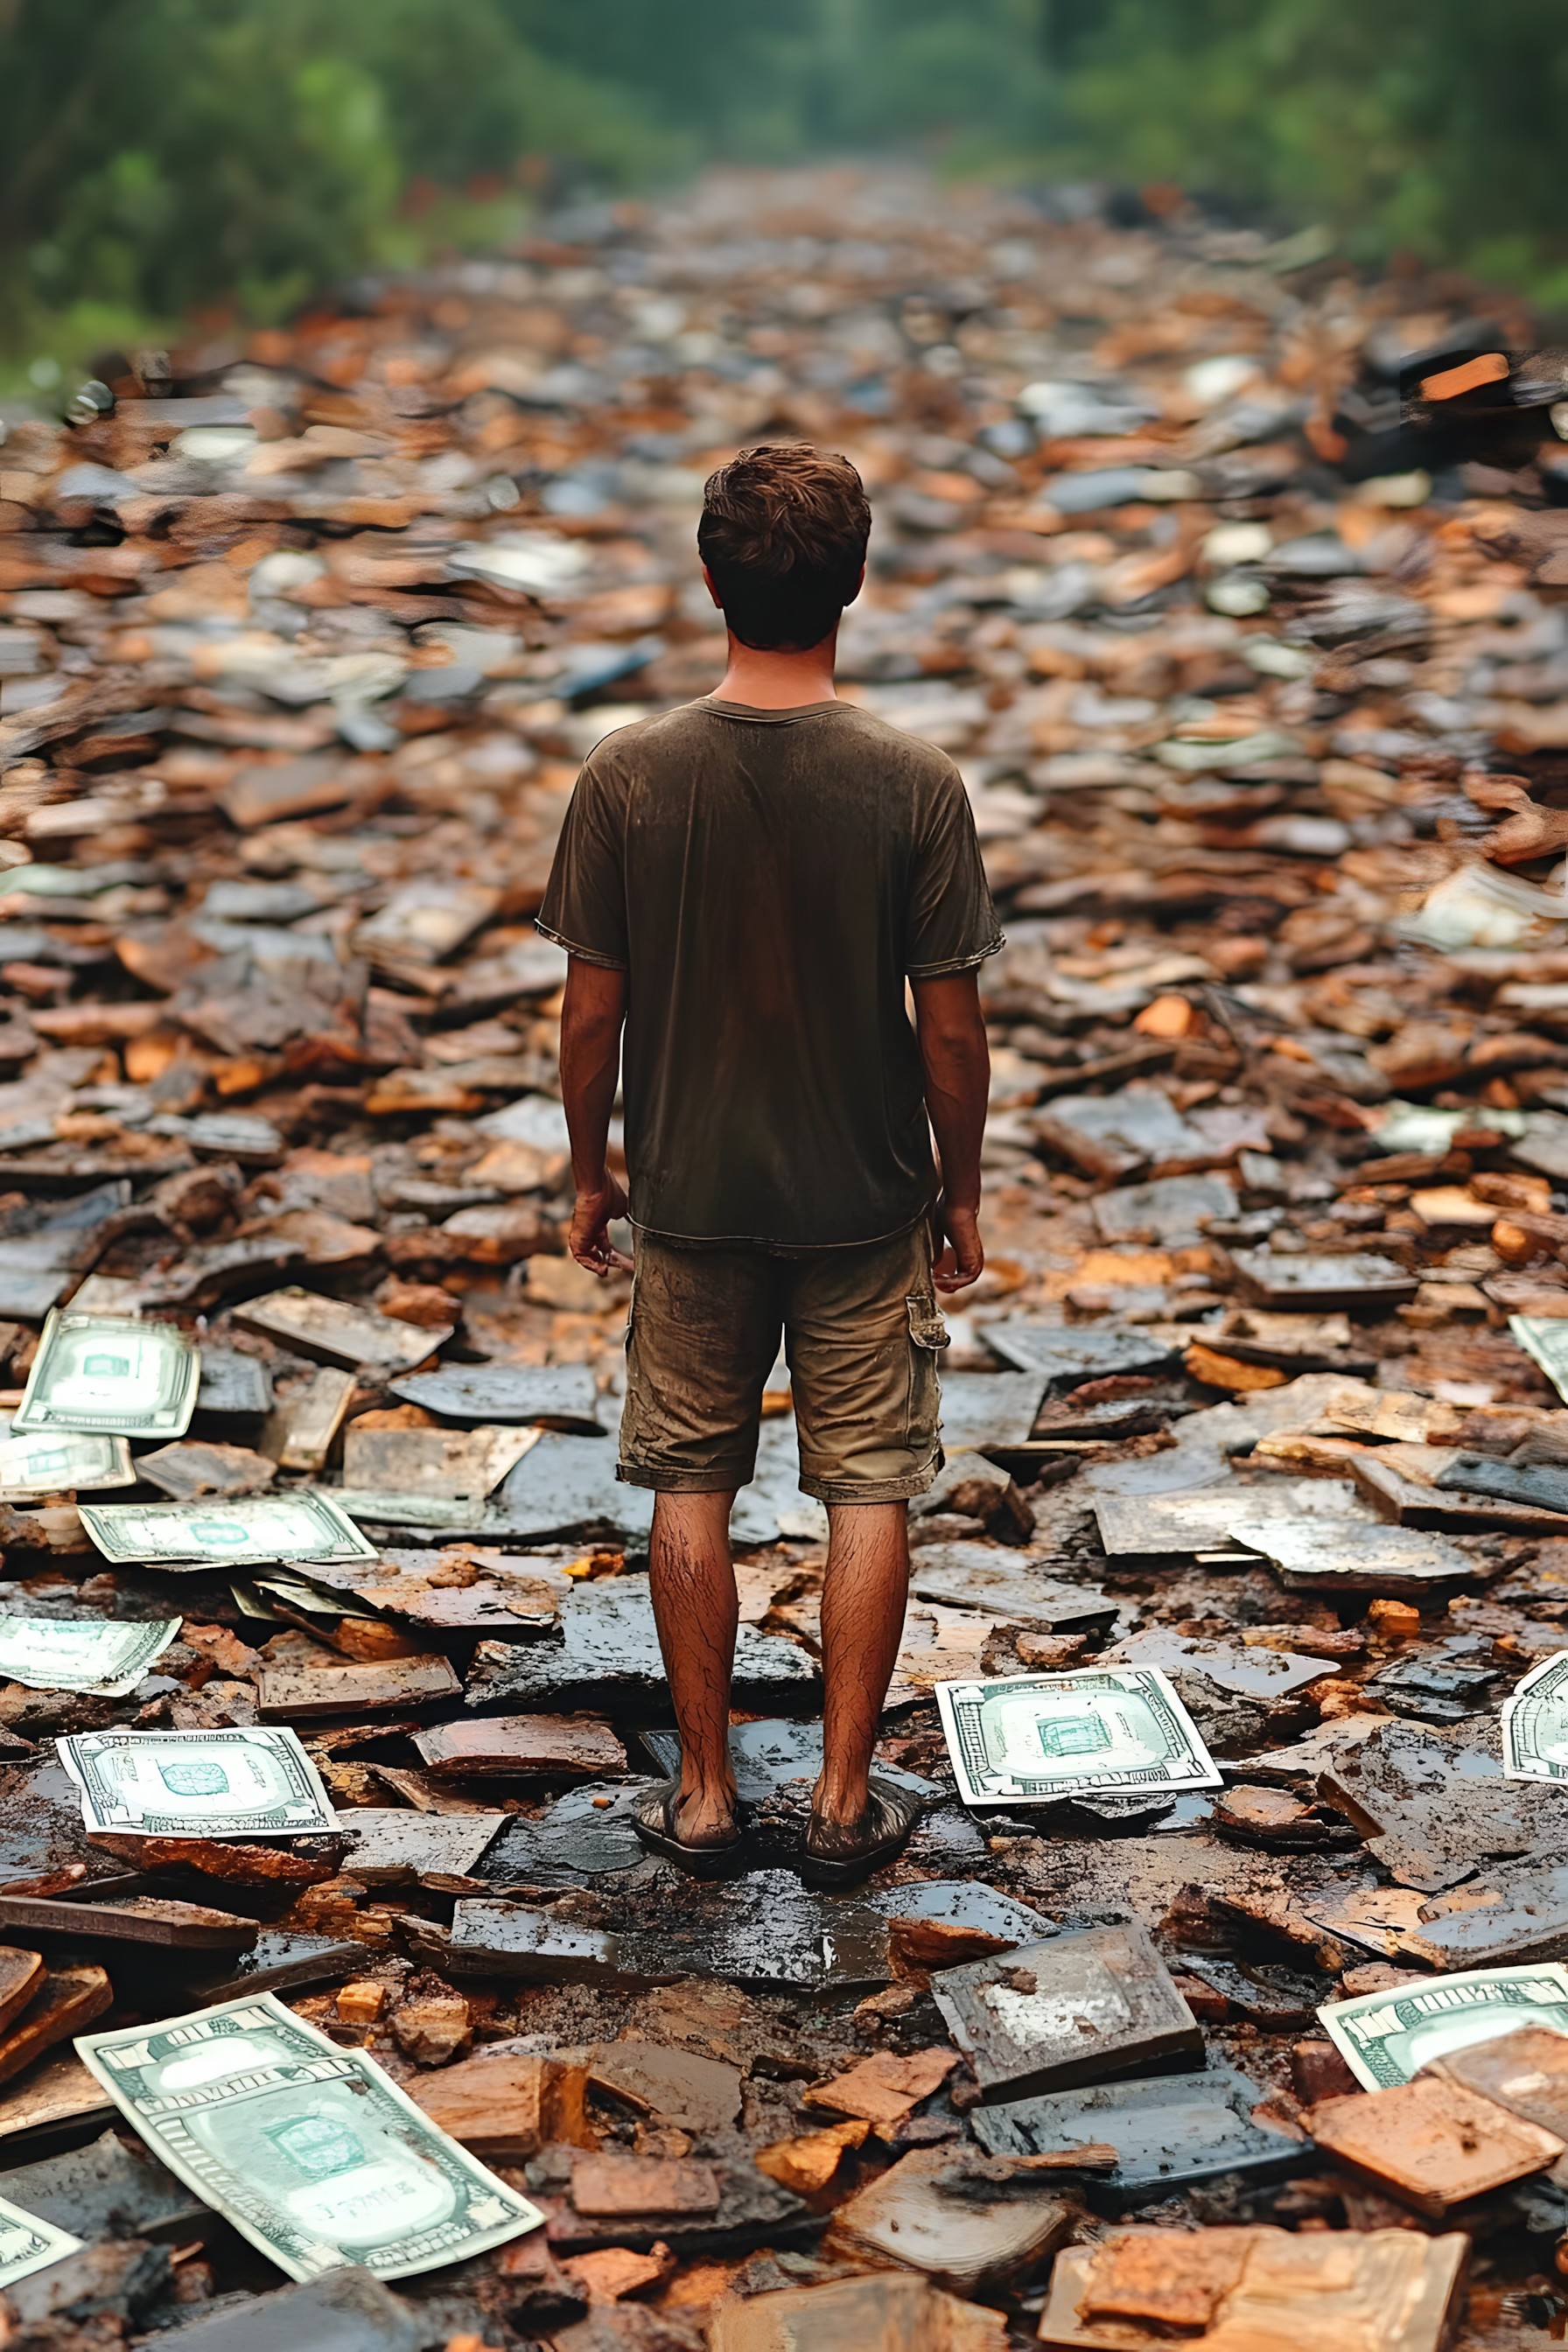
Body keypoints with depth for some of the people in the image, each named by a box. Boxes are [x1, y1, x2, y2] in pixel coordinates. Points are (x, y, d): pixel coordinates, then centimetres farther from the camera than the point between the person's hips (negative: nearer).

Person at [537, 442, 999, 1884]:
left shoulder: (629, 777, -13)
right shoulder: (914, 785, -15)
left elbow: (592, 1010, -6)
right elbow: (952, 1024, -10)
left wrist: (593, 1173, 9)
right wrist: (964, 1188, 5)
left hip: (690, 1194, 1)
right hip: (868, 1199, -1)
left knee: (691, 1486, 15)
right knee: (870, 1490, 12)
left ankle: (705, 1797, 22)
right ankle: (845, 1802, 18)